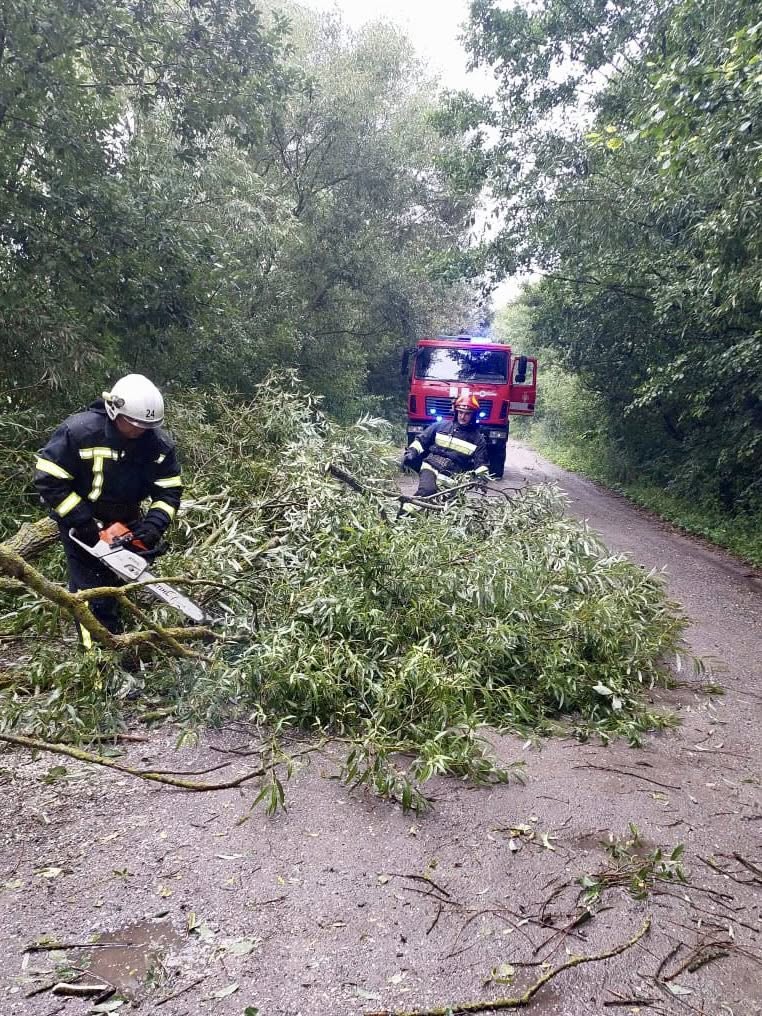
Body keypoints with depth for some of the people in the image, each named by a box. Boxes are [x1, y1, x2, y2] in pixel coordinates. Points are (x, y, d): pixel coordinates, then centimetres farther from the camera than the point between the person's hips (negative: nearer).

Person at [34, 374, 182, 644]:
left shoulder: (159, 443, -16)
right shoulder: (79, 430, -26)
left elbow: (169, 490, -10)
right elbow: (47, 479, -21)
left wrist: (153, 525, -26)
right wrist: (81, 521, -24)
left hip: (126, 522, 4)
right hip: (82, 525, -4)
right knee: (92, 591, -4)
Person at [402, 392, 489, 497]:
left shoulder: (478, 439, 10)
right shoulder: (440, 426, 11)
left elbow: (480, 463, 7)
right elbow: (421, 441, 16)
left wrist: (482, 477, -12)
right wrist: (412, 452, -1)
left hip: (452, 479, 1)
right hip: (431, 468, 0)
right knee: (426, 491, -30)